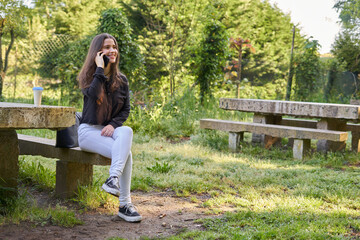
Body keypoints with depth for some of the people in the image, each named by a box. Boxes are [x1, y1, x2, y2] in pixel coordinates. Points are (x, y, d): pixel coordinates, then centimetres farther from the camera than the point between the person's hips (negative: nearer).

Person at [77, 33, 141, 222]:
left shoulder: (121, 80, 12)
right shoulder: (88, 76, 1)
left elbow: (126, 109, 9)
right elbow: (93, 95, -23)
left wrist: (113, 124, -10)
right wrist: (100, 69, -15)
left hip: (111, 129, 4)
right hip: (89, 130, -4)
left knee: (126, 131, -34)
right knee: (125, 152, -29)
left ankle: (113, 179, -40)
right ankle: (124, 204, -30)